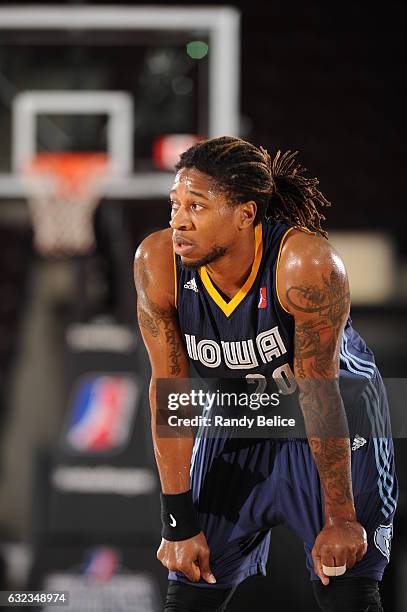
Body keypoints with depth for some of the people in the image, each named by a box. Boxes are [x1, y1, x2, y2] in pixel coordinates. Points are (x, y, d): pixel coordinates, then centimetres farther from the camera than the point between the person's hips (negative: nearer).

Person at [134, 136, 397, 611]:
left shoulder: (305, 263, -33)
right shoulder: (157, 264, -23)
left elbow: (319, 393, -27)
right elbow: (169, 389, -17)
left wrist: (340, 516, -20)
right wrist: (180, 524, -15)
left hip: (335, 420, -3)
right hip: (237, 417, 3)